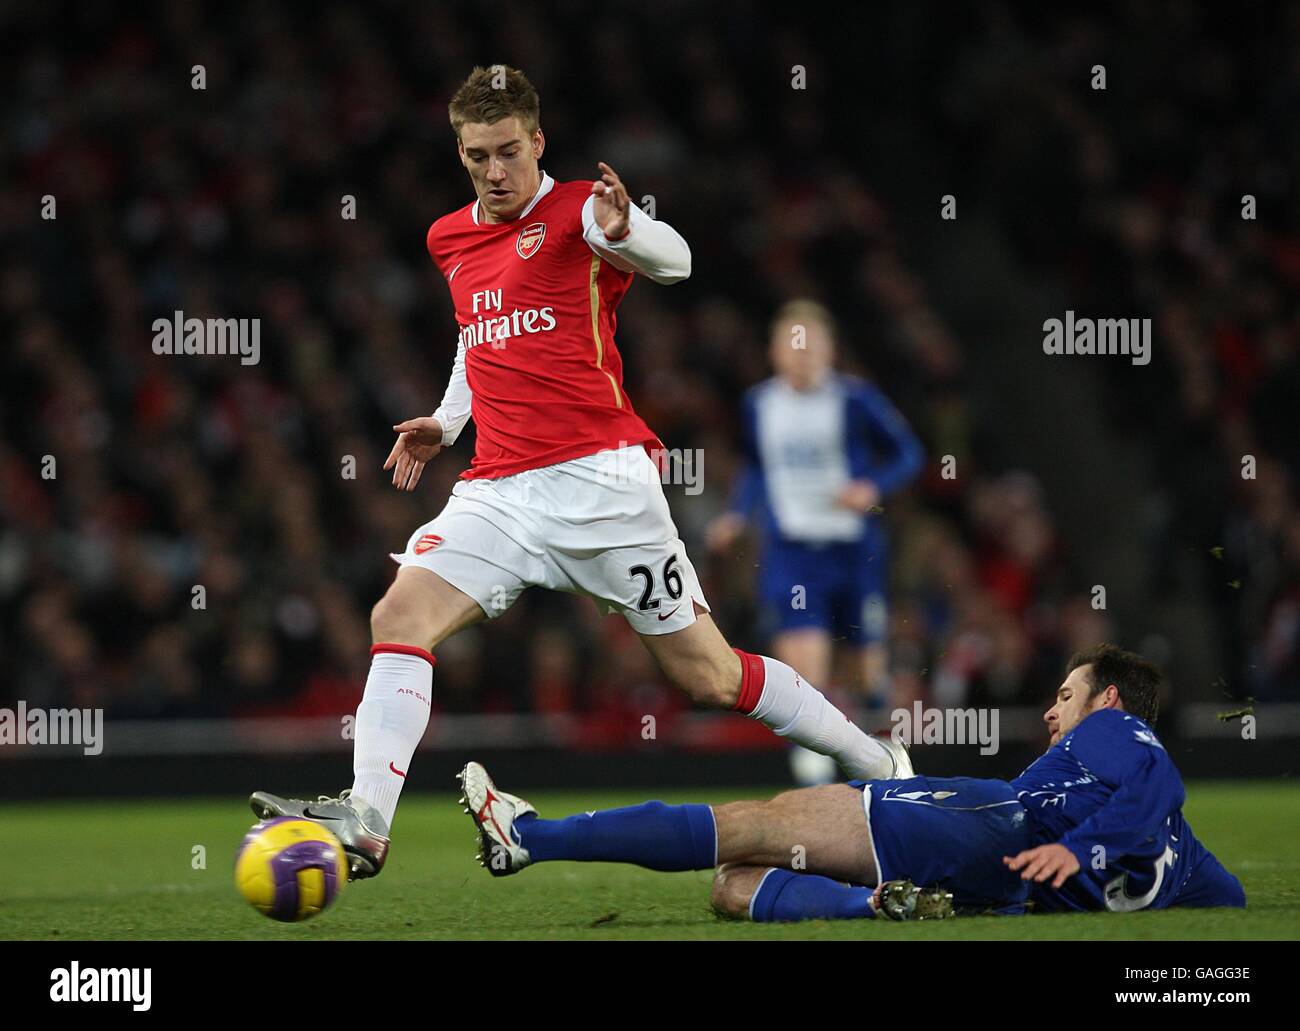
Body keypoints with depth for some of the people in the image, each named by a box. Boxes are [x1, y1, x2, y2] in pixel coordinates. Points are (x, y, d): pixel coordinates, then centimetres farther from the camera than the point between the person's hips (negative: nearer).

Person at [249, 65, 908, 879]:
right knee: (399, 617, -16)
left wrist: (624, 231, -47)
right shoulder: (450, 240, 17)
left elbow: (673, 261, -24)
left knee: (708, 675, -2)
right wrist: (446, 422, 19)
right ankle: (365, 824, -21)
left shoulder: (577, 211, -3)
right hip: (498, 491, 6)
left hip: (600, 479, -6)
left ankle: (877, 761, 16)